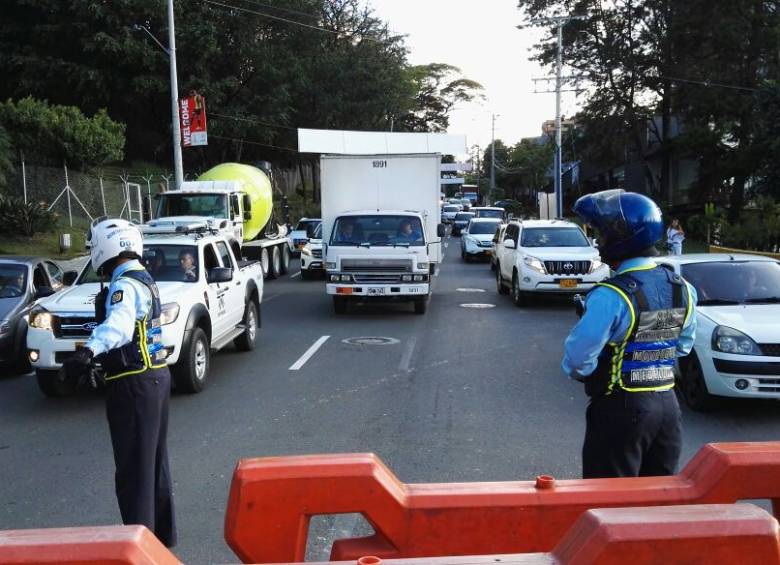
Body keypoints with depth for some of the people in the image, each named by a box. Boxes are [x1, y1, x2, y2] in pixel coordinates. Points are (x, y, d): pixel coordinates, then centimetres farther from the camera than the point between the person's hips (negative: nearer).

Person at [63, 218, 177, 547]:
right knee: (154, 462, 18)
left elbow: (119, 325, -39)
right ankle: (162, 533, 30)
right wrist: (95, 355, 48)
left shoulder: (125, 285, -17)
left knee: (133, 468, -4)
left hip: (134, 384, -10)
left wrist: (89, 350, -57)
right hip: (156, 376, 10)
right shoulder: (144, 280, 15)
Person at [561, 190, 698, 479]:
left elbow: (579, 357, -22)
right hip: (668, 404, 7)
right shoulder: (683, 290, 1)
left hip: (621, 409, -7)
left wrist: (578, 371, -1)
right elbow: (683, 346, 13)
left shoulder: (611, 297, -23)